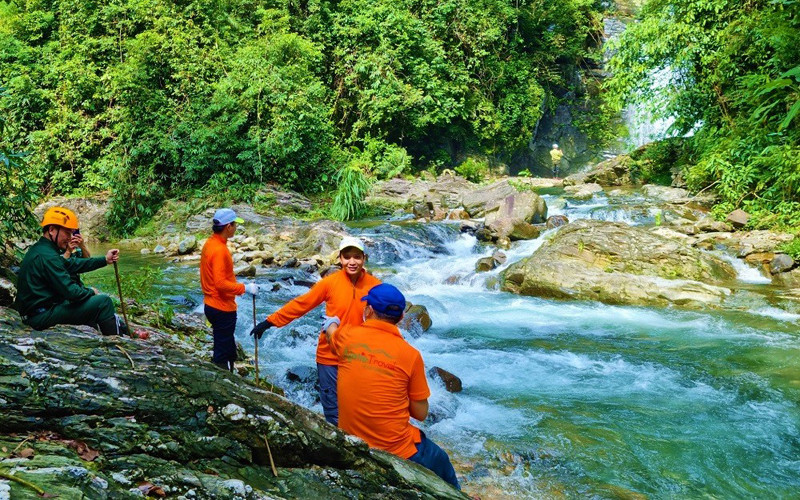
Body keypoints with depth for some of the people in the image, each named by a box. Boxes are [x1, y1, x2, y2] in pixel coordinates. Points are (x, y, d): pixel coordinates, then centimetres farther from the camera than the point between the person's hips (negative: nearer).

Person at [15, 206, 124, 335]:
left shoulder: (39, 249, 10)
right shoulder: (46, 256, -21)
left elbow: (72, 265, 16)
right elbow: (71, 292, -23)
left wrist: (105, 260, 13)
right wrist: (90, 291, -3)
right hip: (43, 317, -11)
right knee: (104, 301, -7)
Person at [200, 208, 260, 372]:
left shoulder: (210, 243, 7)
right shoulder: (219, 250, -23)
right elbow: (221, 284, -27)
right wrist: (245, 288, -19)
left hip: (212, 304, 10)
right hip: (222, 309, -10)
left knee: (229, 350, 21)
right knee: (223, 354, 1)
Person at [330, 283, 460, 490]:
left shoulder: (347, 336, -7)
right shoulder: (410, 354, -13)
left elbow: (332, 332, 20)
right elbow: (420, 414, -6)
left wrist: (332, 323, 43)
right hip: (399, 451, -4)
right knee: (441, 463, 27)